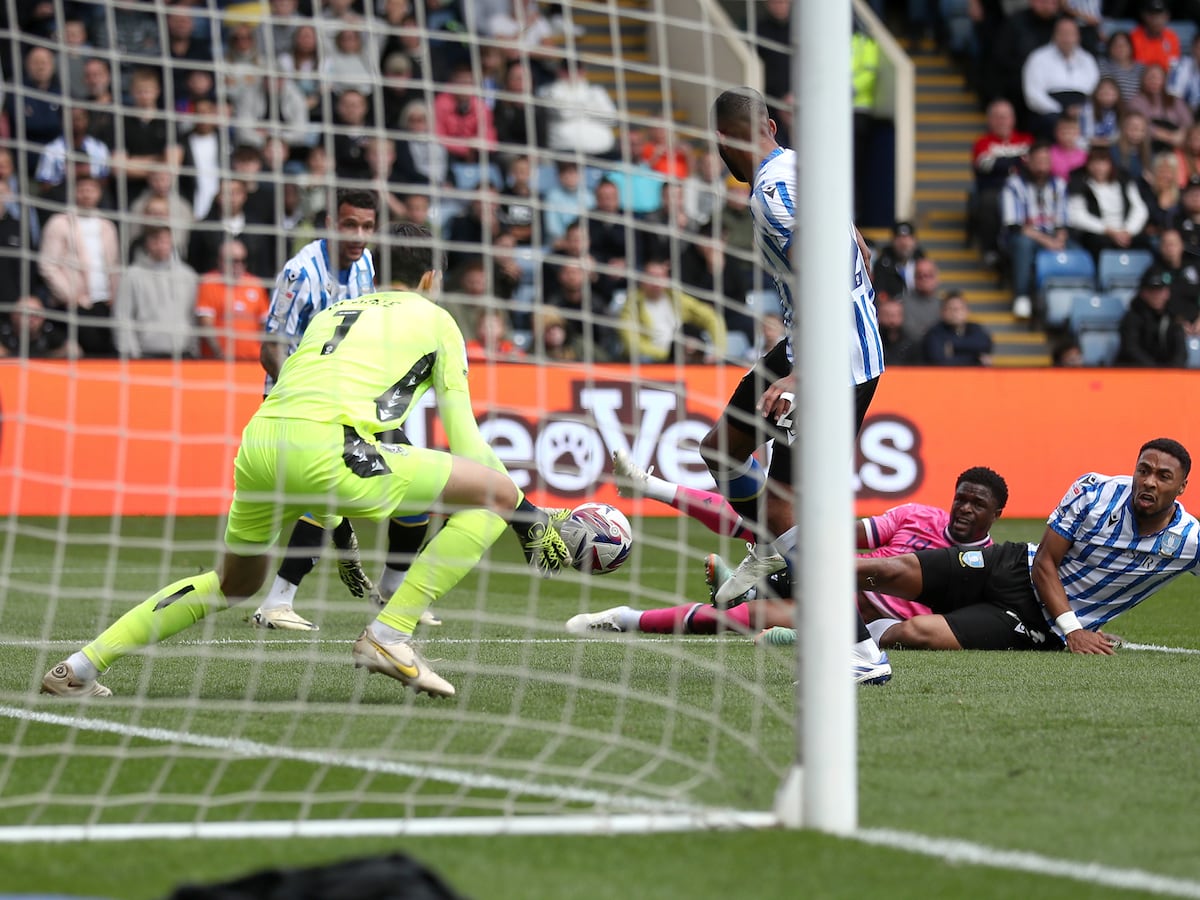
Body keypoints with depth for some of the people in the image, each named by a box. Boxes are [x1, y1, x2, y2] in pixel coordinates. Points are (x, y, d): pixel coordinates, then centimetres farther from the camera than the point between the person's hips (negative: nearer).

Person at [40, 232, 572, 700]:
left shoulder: (331, 312, 33)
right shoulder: (434, 319, 17)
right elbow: (464, 440, 13)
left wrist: (330, 524, 46)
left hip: (258, 443, 7)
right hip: (324, 447, -7)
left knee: (233, 584, 31)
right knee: (500, 492, 2)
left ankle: (81, 667, 24)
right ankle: (389, 635, -4)